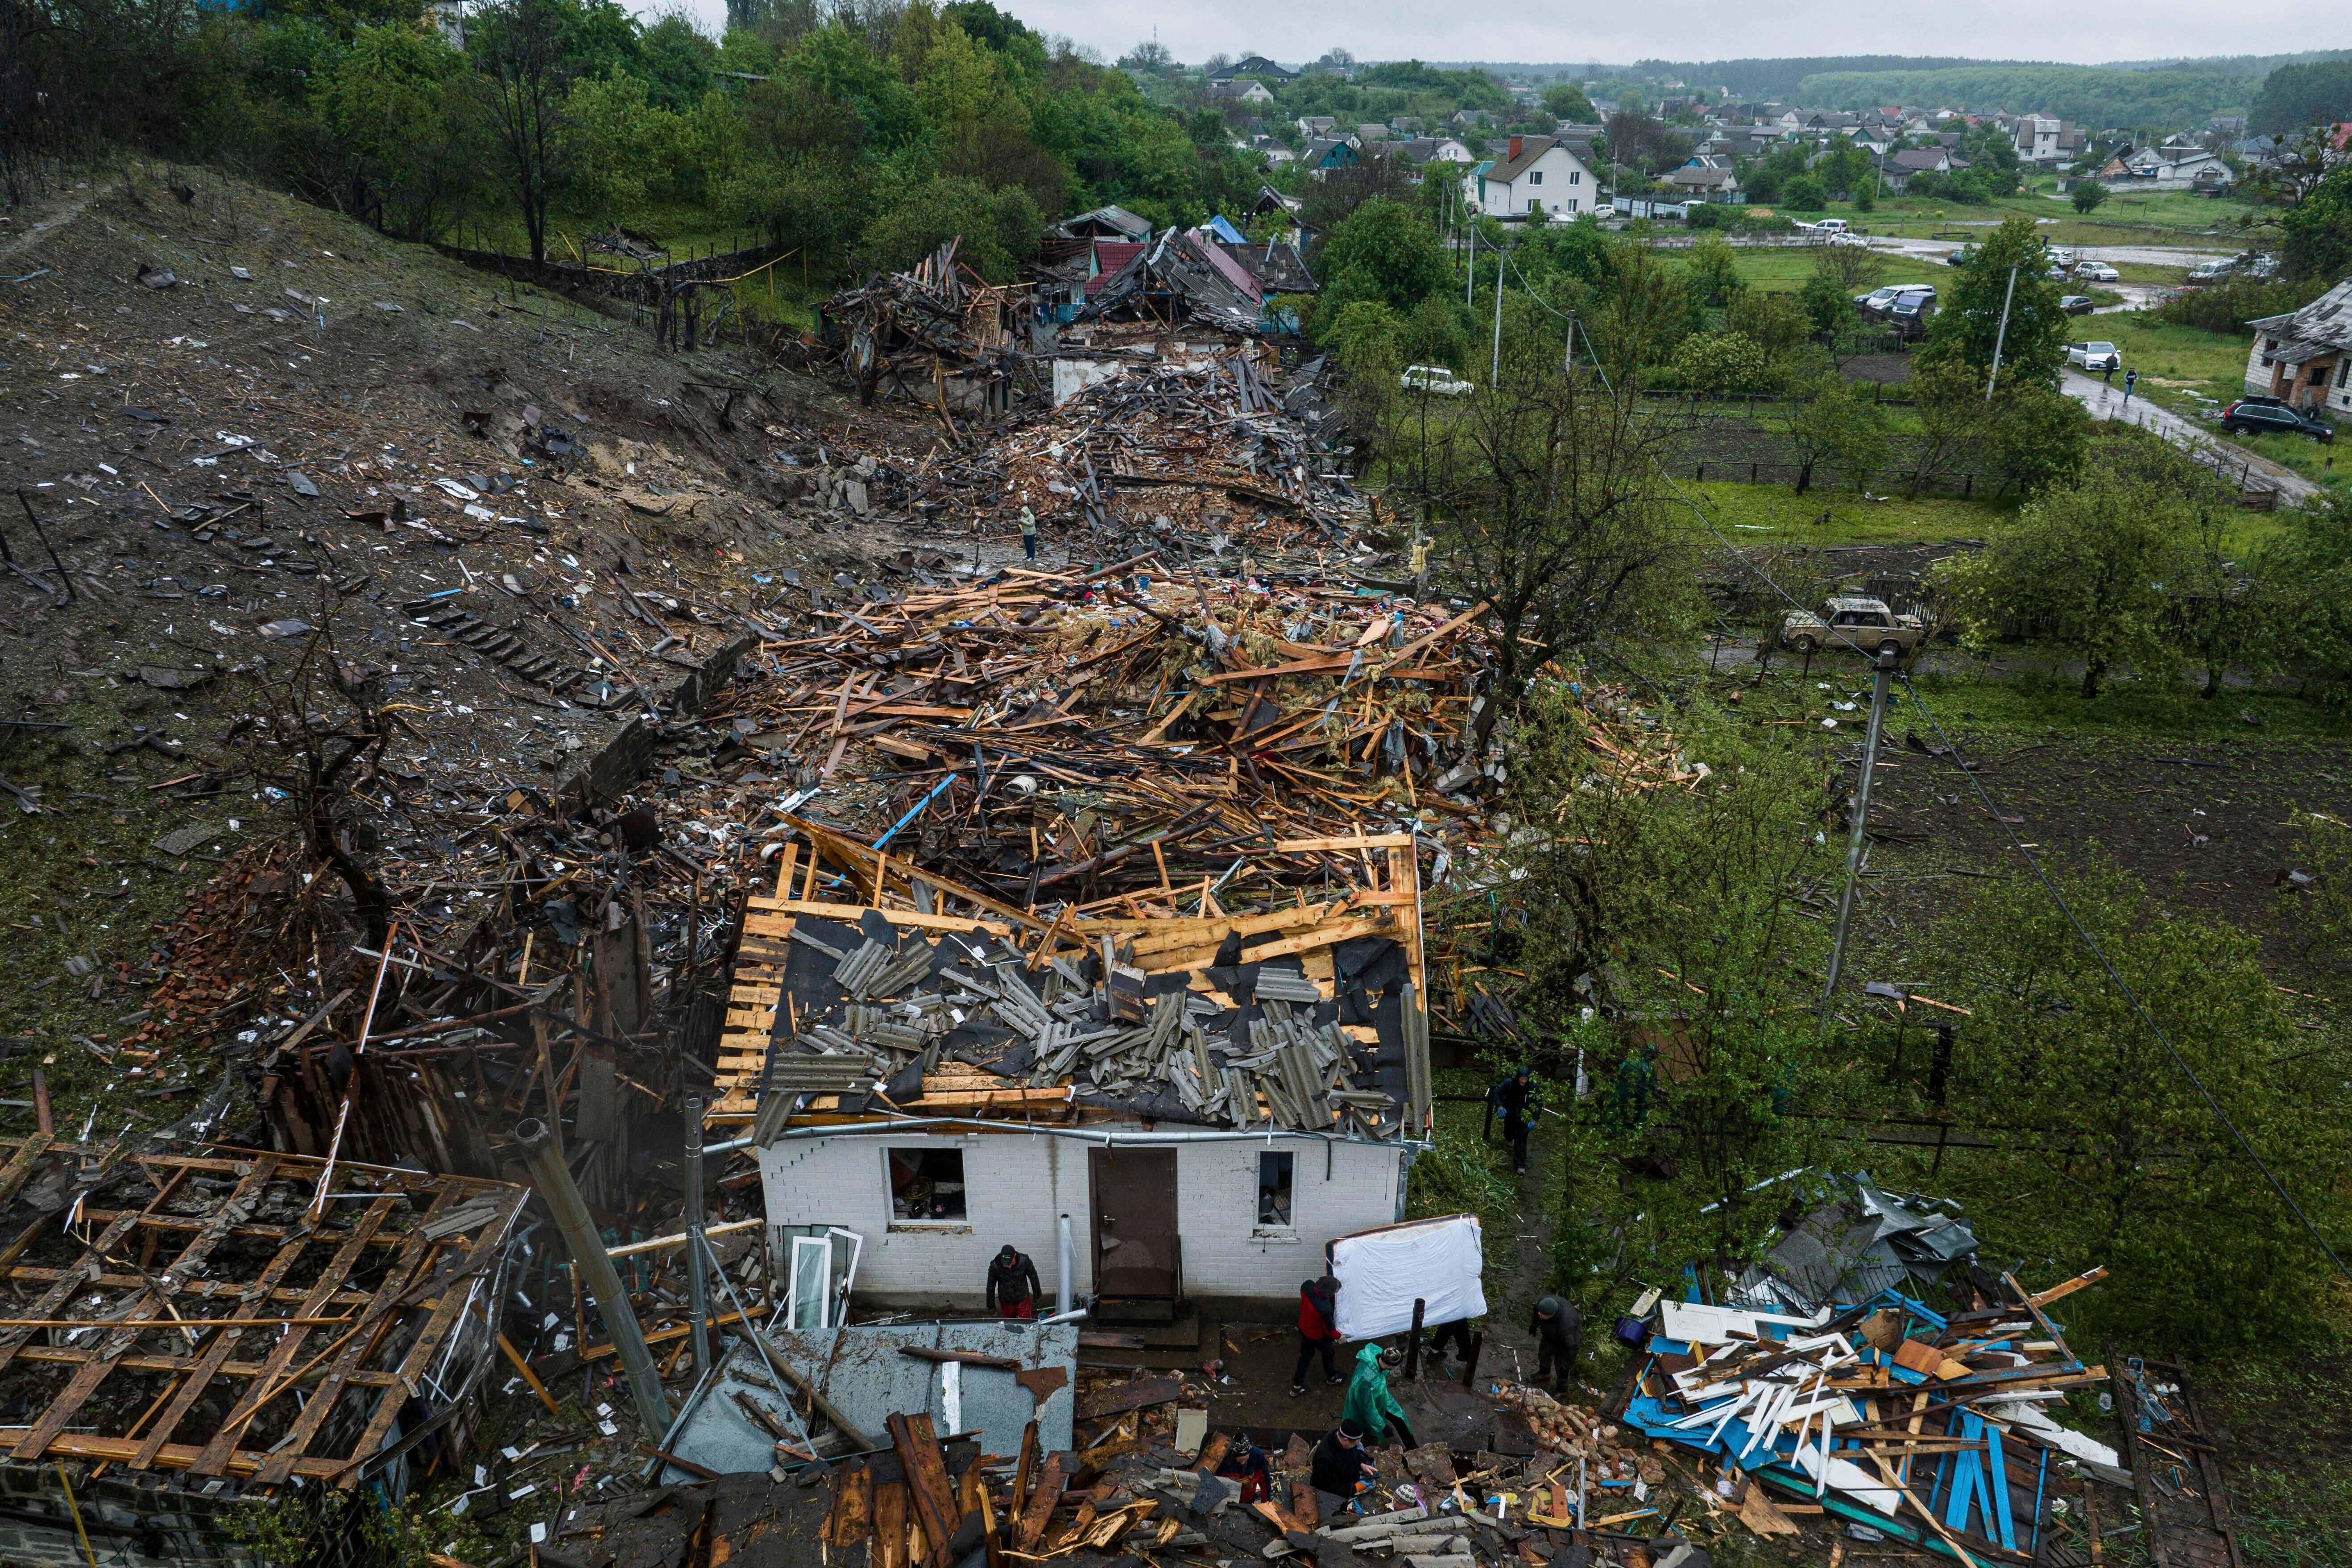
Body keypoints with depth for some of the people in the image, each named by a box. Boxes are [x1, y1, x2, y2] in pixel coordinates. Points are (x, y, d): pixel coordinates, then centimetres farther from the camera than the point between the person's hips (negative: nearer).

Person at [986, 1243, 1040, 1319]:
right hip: (1006, 1303, 1)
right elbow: (991, 1286, -7)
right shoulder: (995, 1266, -21)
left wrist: (1037, 1296, 4)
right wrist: (991, 1306, 1)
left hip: (1023, 1301, 0)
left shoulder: (1024, 1261, -22)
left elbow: (1034, 1278, -6)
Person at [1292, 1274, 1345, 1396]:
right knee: (1329, 1354, 27)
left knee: (1305, 1356, 26)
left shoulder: (1307, 1286, -28)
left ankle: (1297, 1387, 39)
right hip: (1318, 1336, -5)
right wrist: (1338, 1336, -3)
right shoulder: (1325, 1308, -43)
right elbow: (1329, 1329, -23)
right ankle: (1331, 1377, 55)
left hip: (1304, 1329, 5)